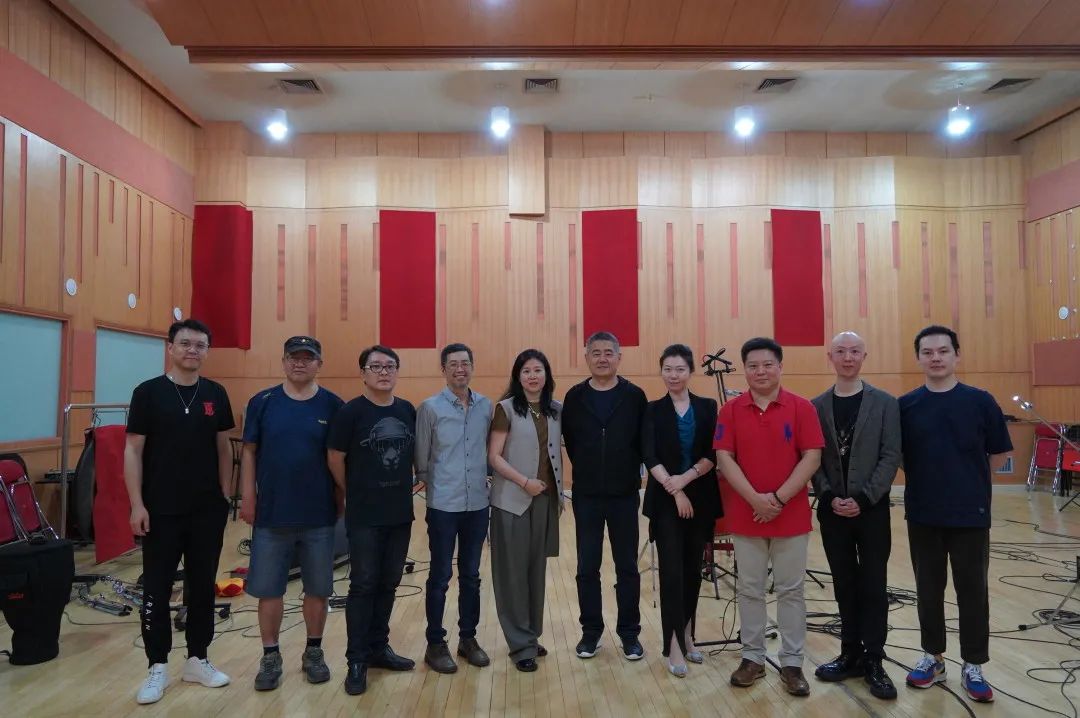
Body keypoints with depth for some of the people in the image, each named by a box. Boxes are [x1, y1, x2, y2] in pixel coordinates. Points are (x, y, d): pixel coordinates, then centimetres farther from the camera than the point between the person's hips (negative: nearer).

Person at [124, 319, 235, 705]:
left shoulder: (215, 394, 4)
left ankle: (198, 659, 25)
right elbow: (133, 451, -5)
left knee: (203, 585, 11)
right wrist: (137, 504, -10)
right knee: (156, 589, 6)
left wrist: (225, 495, 5)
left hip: (208, 510, 3)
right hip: (161, 510, -3)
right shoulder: (148, 392, -5)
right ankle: (157, 667, 19)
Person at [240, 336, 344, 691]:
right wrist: (247, 497, -2)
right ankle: (270, 656, 25)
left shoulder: (333, 405, -2)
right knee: (268, 589, 9)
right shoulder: (262, 402, 0)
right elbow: (249, 451, 3)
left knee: (318, 588, 11)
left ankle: (313, 652, 29)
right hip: (271, 514, 0)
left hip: (319, 516, 0)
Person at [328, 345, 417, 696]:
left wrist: (401, 488, 10)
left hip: (401, 513, 5)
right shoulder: (351, 412, -10)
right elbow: (335, 459, -6)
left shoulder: (408, 411, 4)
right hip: (364, 516, -5)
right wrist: (355, 493, 3)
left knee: (388, 583, 14)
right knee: (363, 585, 2)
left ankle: (378, 647, 29)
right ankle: (357, 660, 15)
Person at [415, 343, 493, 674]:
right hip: (443, 505, -3)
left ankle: (468, 638, 28)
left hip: (478, 504, 3)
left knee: (471, 575, 14)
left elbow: (492, 449, 9)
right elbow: (421, 456, -3)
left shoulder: (486, 406, 3)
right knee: (440, 576, 5)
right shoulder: (430, 408, -7)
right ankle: (435, 644, 19)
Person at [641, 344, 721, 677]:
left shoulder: (707, 407, 5)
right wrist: (674, 490, -17)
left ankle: (687, 636, 25)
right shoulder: (653, 410, 1)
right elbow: (650, 456, -8)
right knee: (671, 571, -4)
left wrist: (686, 478, -17)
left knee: (693, 569, 10)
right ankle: (674, 647, 2)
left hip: (701, 499, 2)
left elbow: (714, 454, -3)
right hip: (665, 500, -2)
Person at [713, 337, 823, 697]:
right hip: (745, 515, 1)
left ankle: (792, 663, 21)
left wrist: (779, 498, -14)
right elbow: (724, 458, -5)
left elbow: (812, 458, -7)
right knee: (750, 589, 11)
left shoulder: (801, 408, -3)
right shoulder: (731, 410, -1)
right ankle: (752, 657, 24)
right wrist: (755, 499, -14)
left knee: (791, 590, 9)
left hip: (792, 516, -1)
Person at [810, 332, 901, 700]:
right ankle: (851, 653, 23)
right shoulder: (817, 406, 5)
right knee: (845, 586, 11)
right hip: (833, 510, 2)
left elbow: (891, 457, -6)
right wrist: (829, 497, -11)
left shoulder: (885, 403, 0)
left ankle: (873, 661, 15)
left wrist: (863, 498, -14)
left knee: (873, 585, 4)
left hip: (871, 509, -2)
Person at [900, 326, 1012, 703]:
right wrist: (927, 480, 1)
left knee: (972, 591, 7)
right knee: (929, 590, 12)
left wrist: (968, 482, 6)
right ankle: (932, 657, 27)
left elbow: (999, 453, 4)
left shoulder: (980, 401, -4)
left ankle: (973, 666, 22)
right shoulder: (906, 405, -2)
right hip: (923, 515, 1)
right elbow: (898, 456, 6)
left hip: (971, 515, -1)